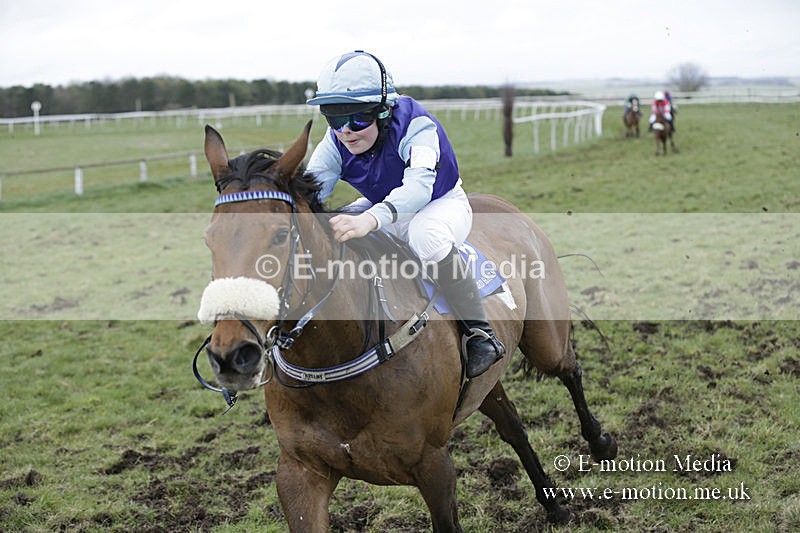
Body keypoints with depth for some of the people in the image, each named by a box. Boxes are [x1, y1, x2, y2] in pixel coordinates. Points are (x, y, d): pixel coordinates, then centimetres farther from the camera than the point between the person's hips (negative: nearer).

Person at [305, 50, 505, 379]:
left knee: (425, 234, -41)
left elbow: (419, 185, -49)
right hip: (383, 209, 7)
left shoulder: (417, 126, -32)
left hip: (442, 203, -7)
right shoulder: (336, 142, -13)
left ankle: (480, 334, -32)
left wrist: (370, 219, -67)